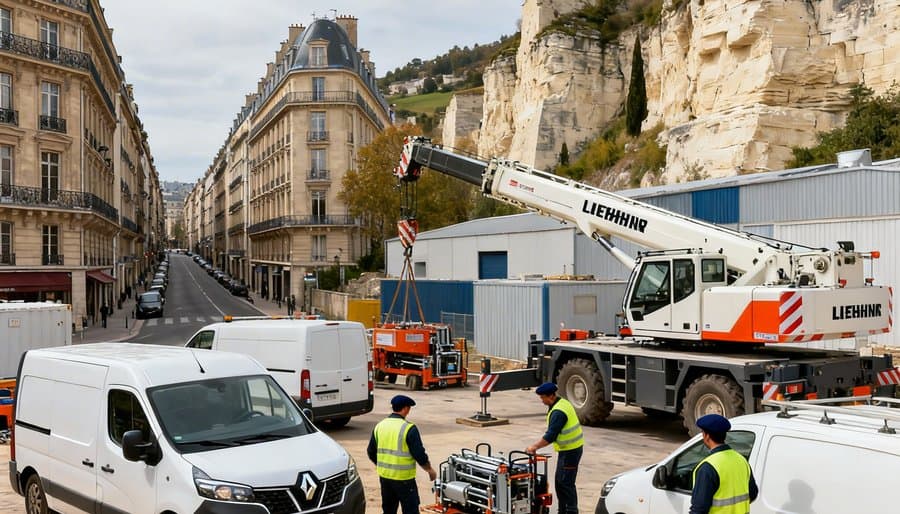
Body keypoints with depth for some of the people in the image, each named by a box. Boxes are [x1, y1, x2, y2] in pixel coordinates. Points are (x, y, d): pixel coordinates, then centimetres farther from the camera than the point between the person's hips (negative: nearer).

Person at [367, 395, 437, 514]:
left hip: (384, 476, 6)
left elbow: (371, 452, 12)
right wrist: (430, 470, 2)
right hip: (403, 478, -6)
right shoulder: (409, 428, -15)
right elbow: (419, 454, -14)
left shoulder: (379, 426, 4)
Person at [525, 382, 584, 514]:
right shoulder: (562, 402, 8)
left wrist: (534, 447, -16)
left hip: (570, 450, -10)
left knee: (566, 483, -5)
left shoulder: (558, 412, -23)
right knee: (559, 480, 16)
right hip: (569, 448, 10)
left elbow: (550, 436, -25)